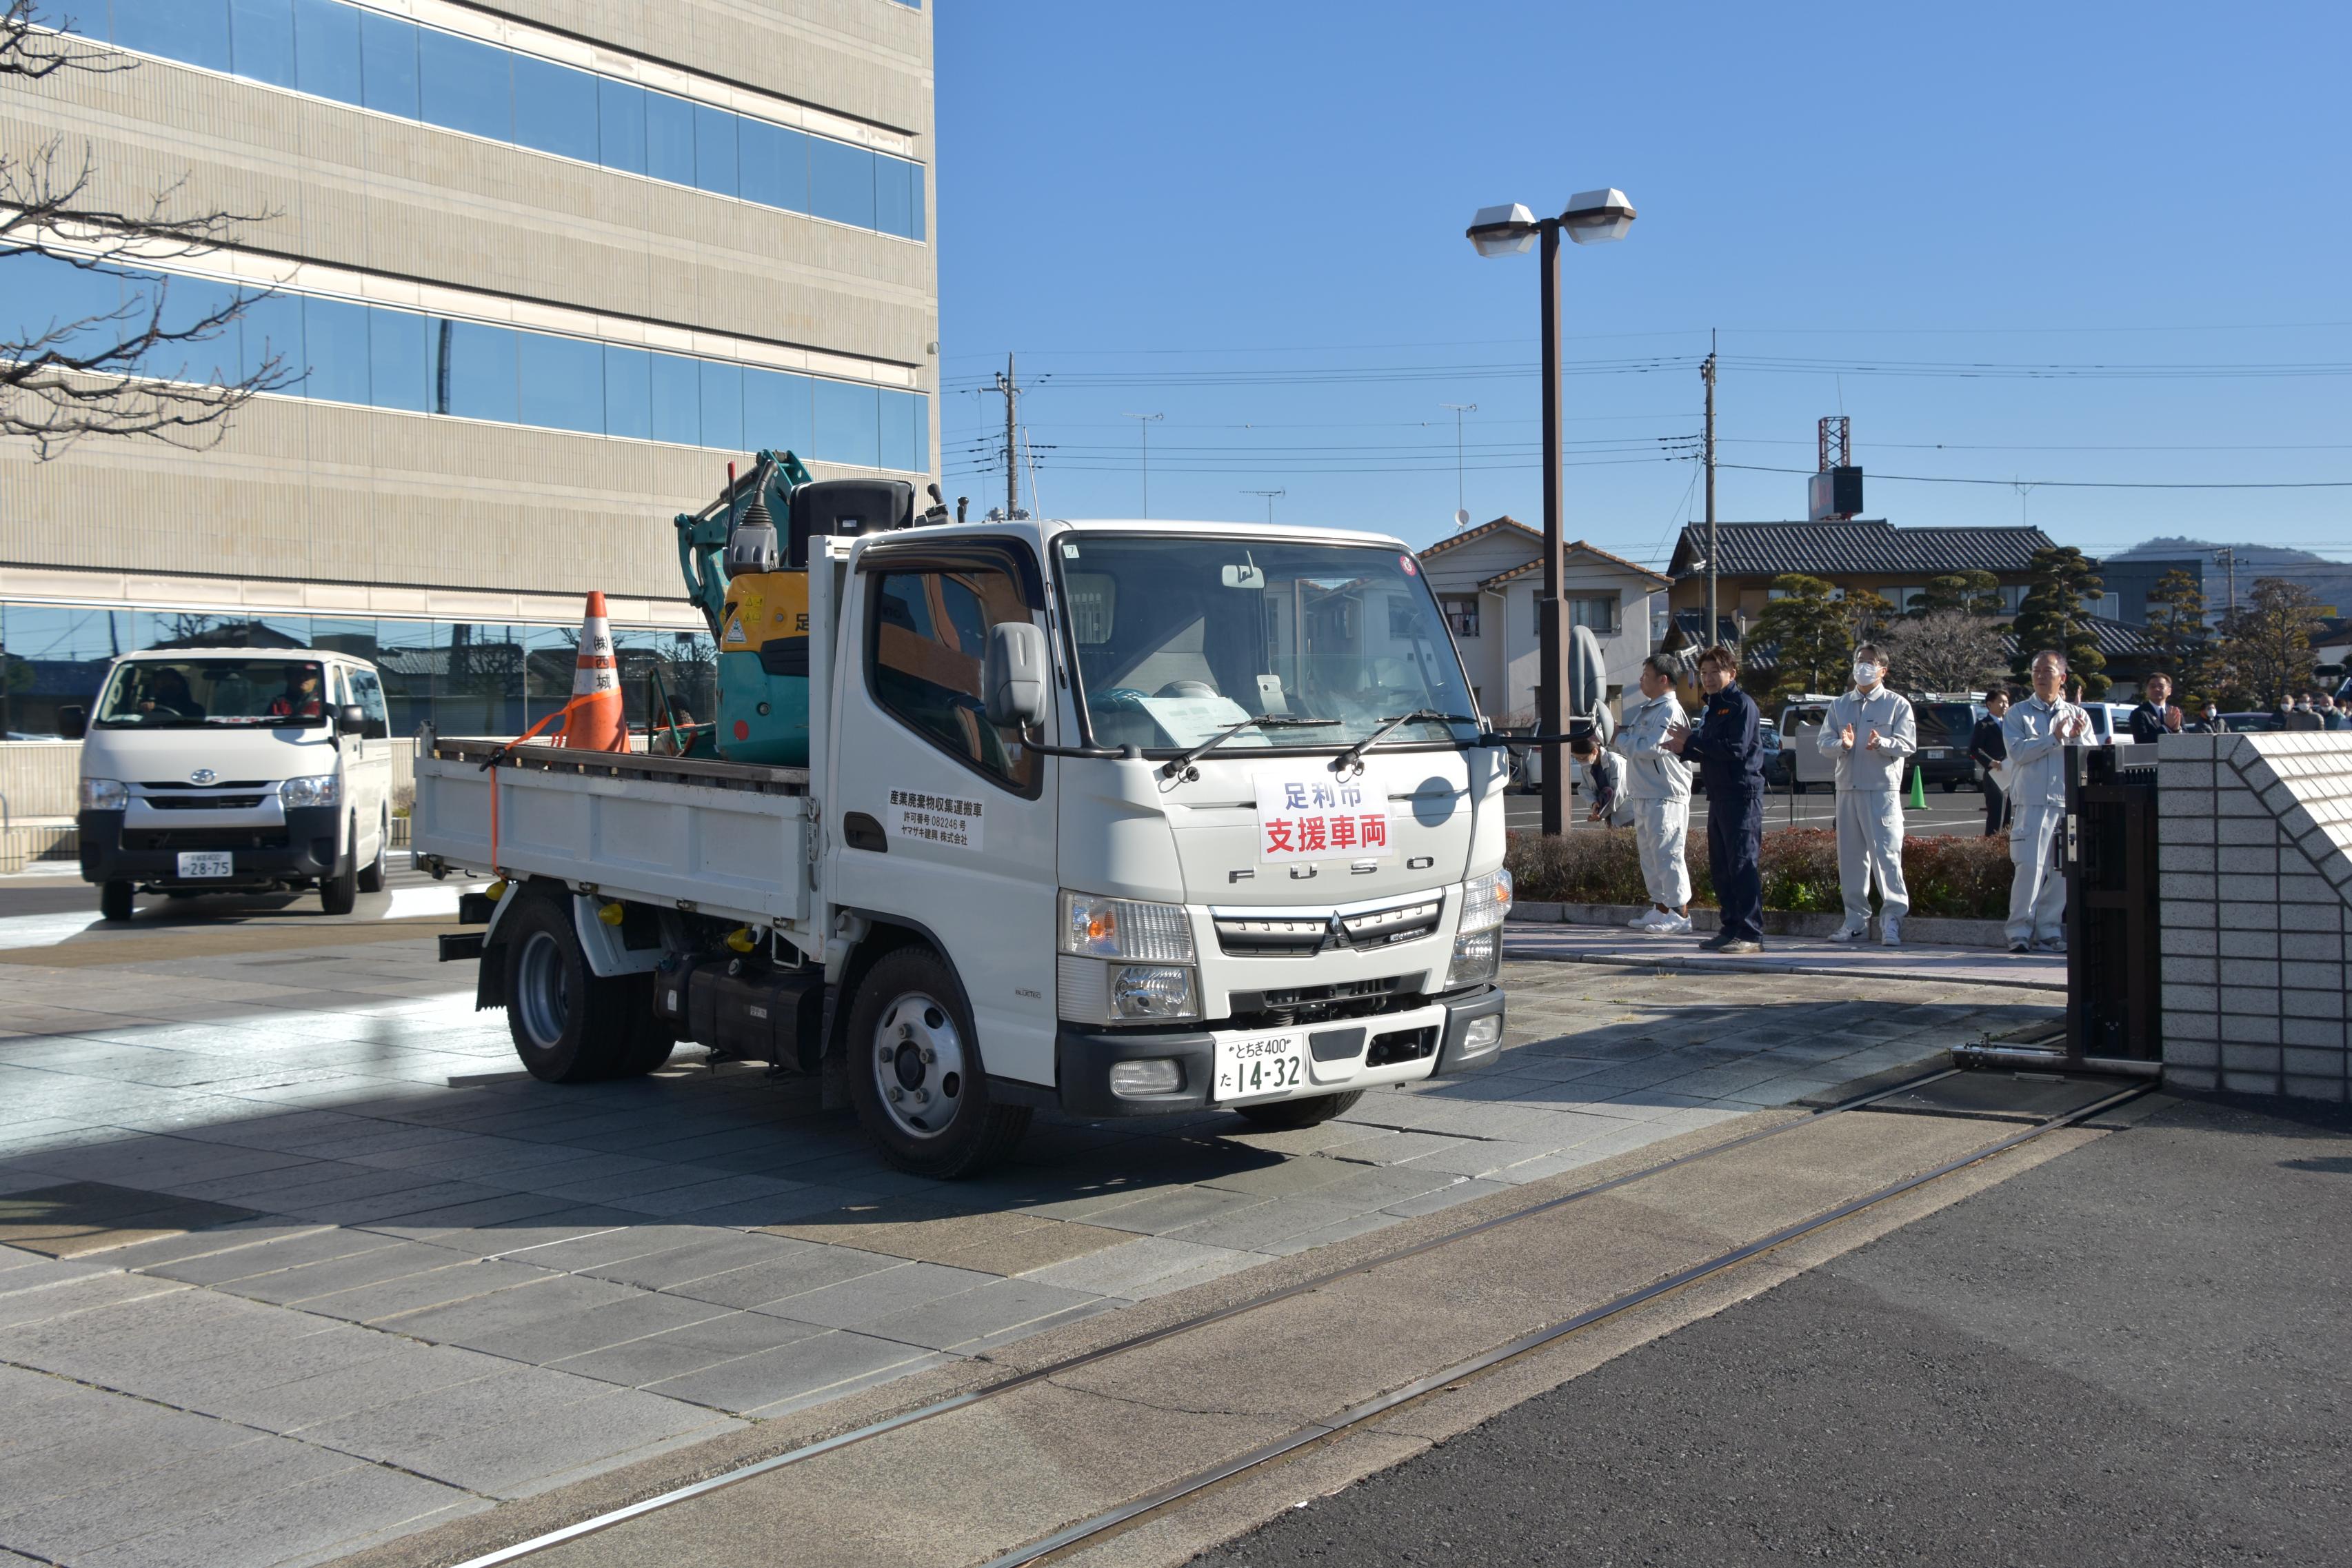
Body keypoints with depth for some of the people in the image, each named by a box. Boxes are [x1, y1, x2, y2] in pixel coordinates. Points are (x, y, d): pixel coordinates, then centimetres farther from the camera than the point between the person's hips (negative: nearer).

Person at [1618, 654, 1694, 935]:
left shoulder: (1670, 710, -13)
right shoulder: (1643, 709, 18)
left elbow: (1651, 747, -21)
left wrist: (1622, 738, -8)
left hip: (1666, 797, -10)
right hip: (1644, 794, 10)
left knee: (1667, 854, -11)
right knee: (1649, 852, 15)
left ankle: (1680, 914, -10)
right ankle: (1660, 908, 24)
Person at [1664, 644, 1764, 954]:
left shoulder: (1742, 704, -9)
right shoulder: (1713, 706, 19)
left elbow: (1736, 749, -19)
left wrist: (1693, 739, -13)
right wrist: (1684, 748, 4)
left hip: (1742, 793, -9)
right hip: (1719, 795, 10)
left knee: (1743, 864, -10)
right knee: (1720, 866, 10)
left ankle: (1751, 934, -10)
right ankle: (1732, 928, 17)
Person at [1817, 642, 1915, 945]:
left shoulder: (1897, 705, 4)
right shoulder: (1840, 705, 16)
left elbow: (1908, 744, -6)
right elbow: (1823, 742, 8)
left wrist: (1882, 744, -25)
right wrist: (1842, 744, -15)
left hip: (1883, 789, -5)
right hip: (1847, 789, 5)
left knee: (1887, 853, -11)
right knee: (1850, 855, 7)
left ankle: (1893, 918, -8)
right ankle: (1856, 918, 15)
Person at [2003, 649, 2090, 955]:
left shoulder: (2077, 715, 15)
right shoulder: (2018, 714, 8)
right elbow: (2018, 751, -8)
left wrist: (2077, 739, -10)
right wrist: (2054, 738, -12)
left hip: (2069, 803, 3)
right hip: (2032, 802, -3)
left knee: (2060, 871, 2)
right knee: (2029, 867, -11)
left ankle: (2048, 931, 9)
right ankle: (2019, 931, -5)